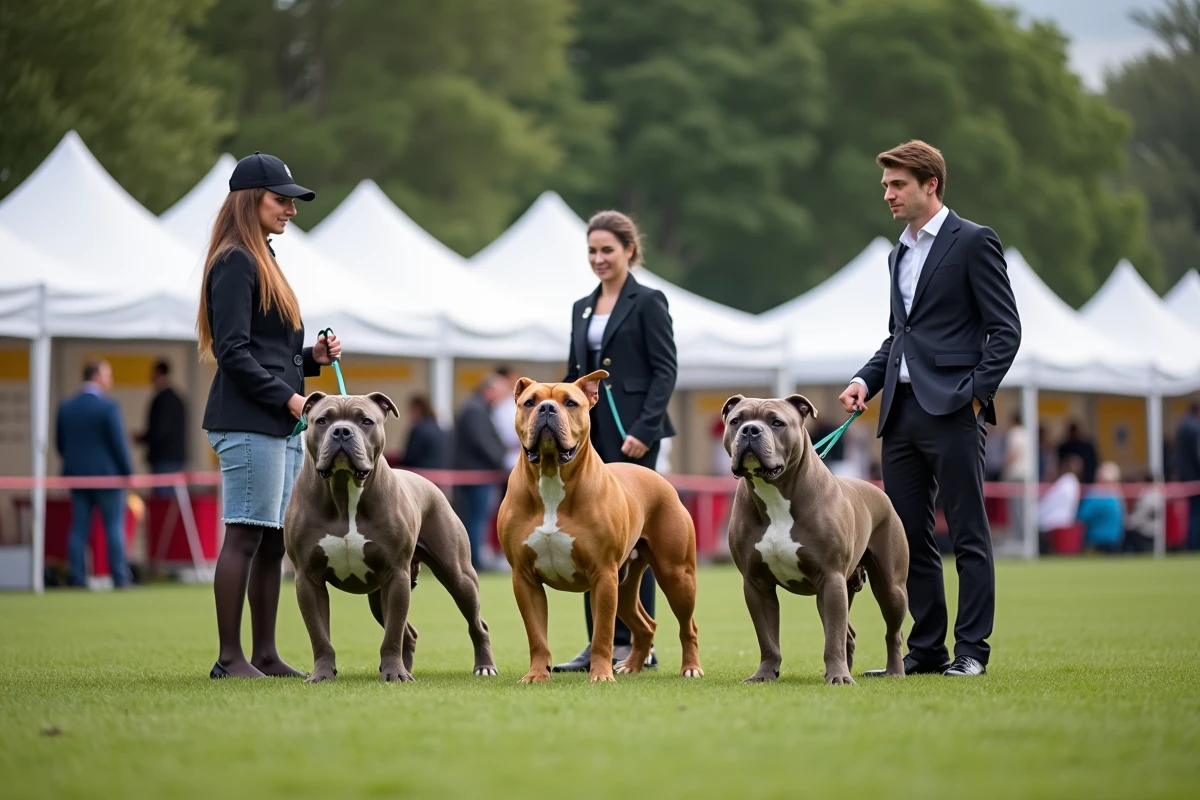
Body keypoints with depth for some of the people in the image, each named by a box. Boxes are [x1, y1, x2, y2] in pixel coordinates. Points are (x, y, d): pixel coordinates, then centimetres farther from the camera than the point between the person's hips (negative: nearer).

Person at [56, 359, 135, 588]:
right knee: (114, 526, 1)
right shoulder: (108, 407, -12)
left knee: (78, 528, 6)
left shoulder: (66, 407, 6)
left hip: (76, 474, 5)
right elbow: (119, 443, -12)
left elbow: (59, 444, 11)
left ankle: (77, 578, 2)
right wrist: (128, 472, -3)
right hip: (106, 474, -5)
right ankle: (120, 578, -2)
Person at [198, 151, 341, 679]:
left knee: (275, 540, 7)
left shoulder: (262, 261, 21)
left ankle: (265, 655, 10)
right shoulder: (235, 263, -8)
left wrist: (313, 357, 8)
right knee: (246, 535, -9)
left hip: (278, 424, 10)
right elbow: (232, 351, -15)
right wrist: (287, 396, -16)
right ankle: (230, 658, -8)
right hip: (248, 422, -10)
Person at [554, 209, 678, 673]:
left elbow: (666, 370, -9)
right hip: (591, 432, 7)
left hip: (632, 432, -7)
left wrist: (644, 430, -17)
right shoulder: (582, 308, 16)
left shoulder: (648, 303, -3)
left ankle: (637, 644, 0)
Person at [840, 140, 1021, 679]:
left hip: (952, 411, -8)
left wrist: (976, 393, -15)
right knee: (908, 538, 7)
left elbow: (1005, 329, -7)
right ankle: (925, 649, 12)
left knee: (968, 535, -3)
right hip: (901, 411, 8)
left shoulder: (973, 242, -3)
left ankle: (972, 650, 0)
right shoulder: (900, 255, 20)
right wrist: (866, 379, 10)